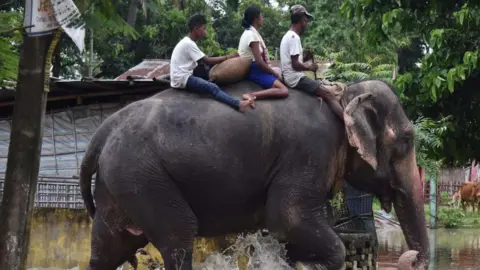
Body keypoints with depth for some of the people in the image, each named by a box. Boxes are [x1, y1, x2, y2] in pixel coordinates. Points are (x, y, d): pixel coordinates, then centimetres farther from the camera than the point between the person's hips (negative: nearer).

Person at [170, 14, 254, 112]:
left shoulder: (187, 42, 16)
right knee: (212, 87, -25)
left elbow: (204, 60, 13)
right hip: (182, 79, -11)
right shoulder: (189, 44, -14)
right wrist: (228, 57, -11)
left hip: (183, 76, 11)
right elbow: (207, 61, -16)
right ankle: (238, 104, -41)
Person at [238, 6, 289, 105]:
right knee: (284, 90, -22)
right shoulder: (252, 34, -16)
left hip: (251, 69, 10)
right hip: (255, 70, -10)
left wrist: (274, 72, 11)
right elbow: (259, 62, -21)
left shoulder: (249, 32, 14)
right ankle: (252, 96, -35)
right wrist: (275, 73, -8)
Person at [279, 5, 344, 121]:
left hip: (290, 78, 11)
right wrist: (309, 67, -7)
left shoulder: (288, 36, 16)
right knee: (328, 94, -16)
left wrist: (306, 58, 9)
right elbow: (295, 65, -21)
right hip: (296, 78, -11)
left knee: (325, 90, 18)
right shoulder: (294, 37, -16)